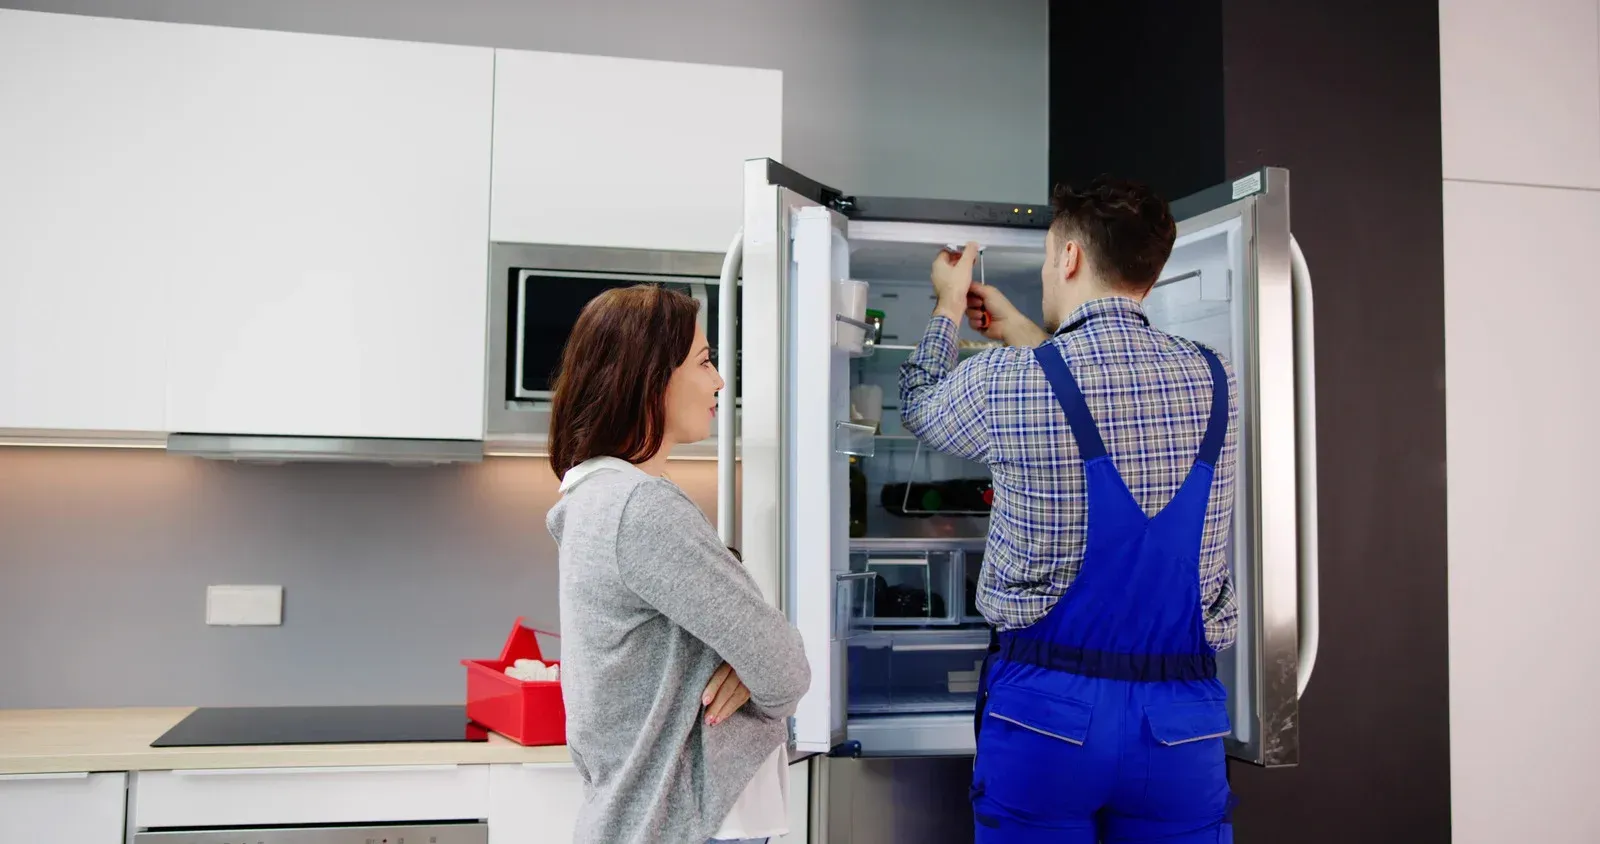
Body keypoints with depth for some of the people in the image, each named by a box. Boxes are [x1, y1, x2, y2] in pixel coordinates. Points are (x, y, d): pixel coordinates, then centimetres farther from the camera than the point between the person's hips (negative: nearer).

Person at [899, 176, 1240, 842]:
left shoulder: (1008, 382, -12)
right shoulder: (1213, 381, 1)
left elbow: (917, 406, 11)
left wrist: (949, 307, 27)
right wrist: (1023, 334, 32)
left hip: (1047, 710, -3)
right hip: (1183, 717, 3)